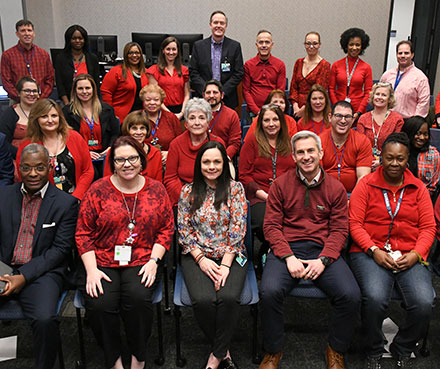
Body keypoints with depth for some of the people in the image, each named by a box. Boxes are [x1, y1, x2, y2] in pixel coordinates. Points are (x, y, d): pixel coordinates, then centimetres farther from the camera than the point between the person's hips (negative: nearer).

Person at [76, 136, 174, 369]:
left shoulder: (156, 189, 6)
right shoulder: (98, 190, 3)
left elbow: (167, 229, 7)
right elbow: (83, 233, 3)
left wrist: (154, 260, -6)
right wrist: (91, 269, -8)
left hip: (142, 261, 0)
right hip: (102, 261, 0)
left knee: (138, 297, -28)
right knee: (99, 304, -26)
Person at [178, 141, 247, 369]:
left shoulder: (235, 189, 3)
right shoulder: (188, 192, 7)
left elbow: (237, 228, -4)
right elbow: (183, 229, 4)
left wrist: (225, 265, -14)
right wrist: (201, 259, -10)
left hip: (230, 256, 0)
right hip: (197, 256, 1)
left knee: (229, 297, -28)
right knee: (203, 300, -26)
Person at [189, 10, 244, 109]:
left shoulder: (235, 46, 5)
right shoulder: (198, 46, 7)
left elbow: (239, 73, 1)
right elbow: (193, 72, 4)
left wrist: (222, 91, -10)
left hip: (227, 100, 0)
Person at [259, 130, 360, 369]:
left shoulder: (335, 188, 9)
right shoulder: (281, 184, 6)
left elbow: (339, 230, 5)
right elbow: (271, 226, 1)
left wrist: (323, 260, -12)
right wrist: (289, 257, -13)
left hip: (324, 251, 1)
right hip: (286, 249, -1)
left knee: (351, 295, -23)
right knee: (269, 292, -29)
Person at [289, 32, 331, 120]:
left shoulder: (324, 65, -2)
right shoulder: (299, 63, 13)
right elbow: (293, 87, 9)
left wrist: (304, 109, -12)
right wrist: (295, 106, -6)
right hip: (297, 110, 4)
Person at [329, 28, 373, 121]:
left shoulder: (366, 67, 4)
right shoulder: (336, 65, 6)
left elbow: (368, 93, 2)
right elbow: (331, 89, 4)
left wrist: (359, 112, -9)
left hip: (358, 111, 0)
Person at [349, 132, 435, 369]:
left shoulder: (418, 188, 13)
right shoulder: (366, 184, 5)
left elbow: (428, 227, 9)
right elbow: (355, 224, -1)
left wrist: (415, 254, -8)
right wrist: (374, 251, -13)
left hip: (409, 256, 3)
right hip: (370, 253, -2)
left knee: (424, 304, -23)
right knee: (375, 299, -30)